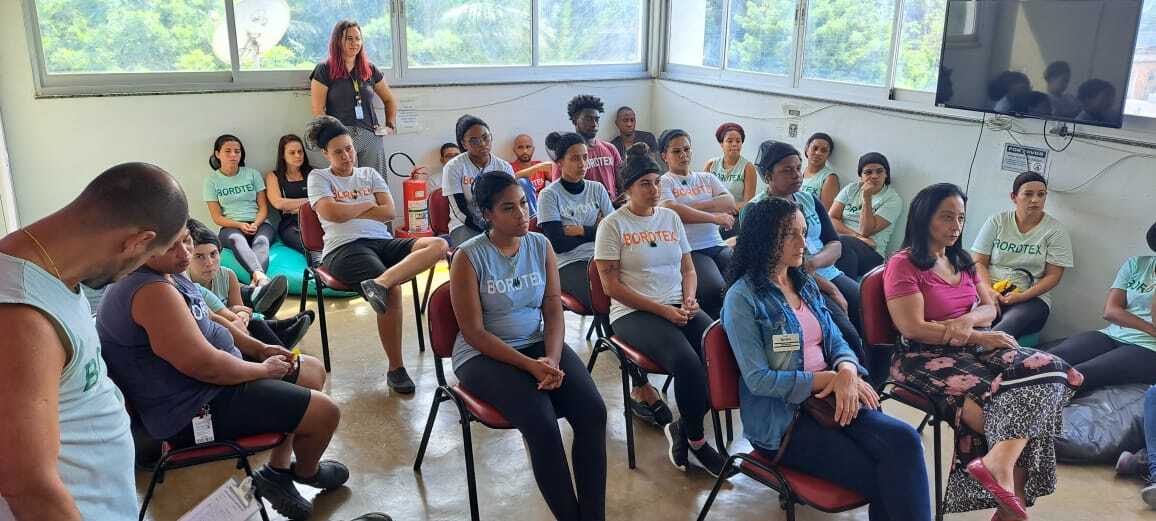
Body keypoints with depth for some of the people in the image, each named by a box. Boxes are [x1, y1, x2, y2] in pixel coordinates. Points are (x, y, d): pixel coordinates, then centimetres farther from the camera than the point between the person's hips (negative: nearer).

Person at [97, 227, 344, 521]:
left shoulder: (170, 274, 5)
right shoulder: (153, 291, -29)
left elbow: (209, 323, 19)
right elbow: (205, 365, -31)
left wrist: (261, 349, 8)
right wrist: (264, 369, -14)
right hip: (193, 410, -11)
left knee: (313, 372, 20)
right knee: (325, 412, -8)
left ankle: (277, 473, 24)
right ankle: (307, 472, 28)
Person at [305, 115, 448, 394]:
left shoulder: (369, 174, 24)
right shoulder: (318, 177, 13)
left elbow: (390, 212, 10)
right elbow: (332, 213, -6)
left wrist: (348, 210, 4)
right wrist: (368, 205, 6)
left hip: (382, 241, 5)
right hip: (344, 248, -5)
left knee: (438, 245, -24)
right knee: (393, 290, -34)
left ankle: (379, 283, -45)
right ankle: (396, 369, -23)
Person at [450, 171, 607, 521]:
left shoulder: (540, 245, 3)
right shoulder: (469, 257, -11)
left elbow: (553, 311, 2)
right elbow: (475, 333, -13)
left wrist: (551, 358, -17)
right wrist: (530, 366, -21)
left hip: (538, 345, 5)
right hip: (483, 355, -4)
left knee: (593, 411, -19)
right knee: (542, 423, -28)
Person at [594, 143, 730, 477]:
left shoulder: (671, 218, 15)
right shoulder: (613, 225, -2)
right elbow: (611, 285, -7)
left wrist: (689, 300, -4)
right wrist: (663, 310, -13)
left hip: (678, 308, 5)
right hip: (634, 313, -5)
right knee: (687, 361, -31)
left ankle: (683, 429, -2)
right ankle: (695, 441, -5)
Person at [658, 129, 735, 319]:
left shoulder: (707, 178, 22)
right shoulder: (663, 182, 7)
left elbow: (730, 202, 6)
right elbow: (673, 211, -13)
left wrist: (693, 207, -7)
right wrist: (715, 217, -10)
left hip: (717, 245, 5)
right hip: (689, 251, -5)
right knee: (716, 289, -31)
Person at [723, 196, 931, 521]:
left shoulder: (806, 284, 14)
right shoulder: (743, 298, -9)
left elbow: (836, 342, 12)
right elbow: (758, 380, -14)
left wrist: (847, 371, -13)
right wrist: (831, 378, -13)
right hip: (781, 417, -6)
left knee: (904, 440, -23)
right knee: (884, 479, -19)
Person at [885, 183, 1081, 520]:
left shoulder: (962, 261, 19)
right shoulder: (903, 265, -7)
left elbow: (990, 308, 16)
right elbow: (913, 329, -15)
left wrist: (967, 320, -10)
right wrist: (980, 337, -13)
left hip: (972, 348, 7)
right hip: (926, 356, -7)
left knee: (1045, 370, -19)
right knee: (993, 397, -30)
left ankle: (1000, 461, -33)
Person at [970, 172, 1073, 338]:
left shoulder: (1056, 230, 6)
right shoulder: (997, 222, 10)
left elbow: (1053, 276, 2)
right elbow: (979, 262, 7)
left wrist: (1022, 296, -14)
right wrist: (989, 291, -12)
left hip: (1031, 298, -2)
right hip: (990, 292, 2)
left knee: (1012, 323, -39)